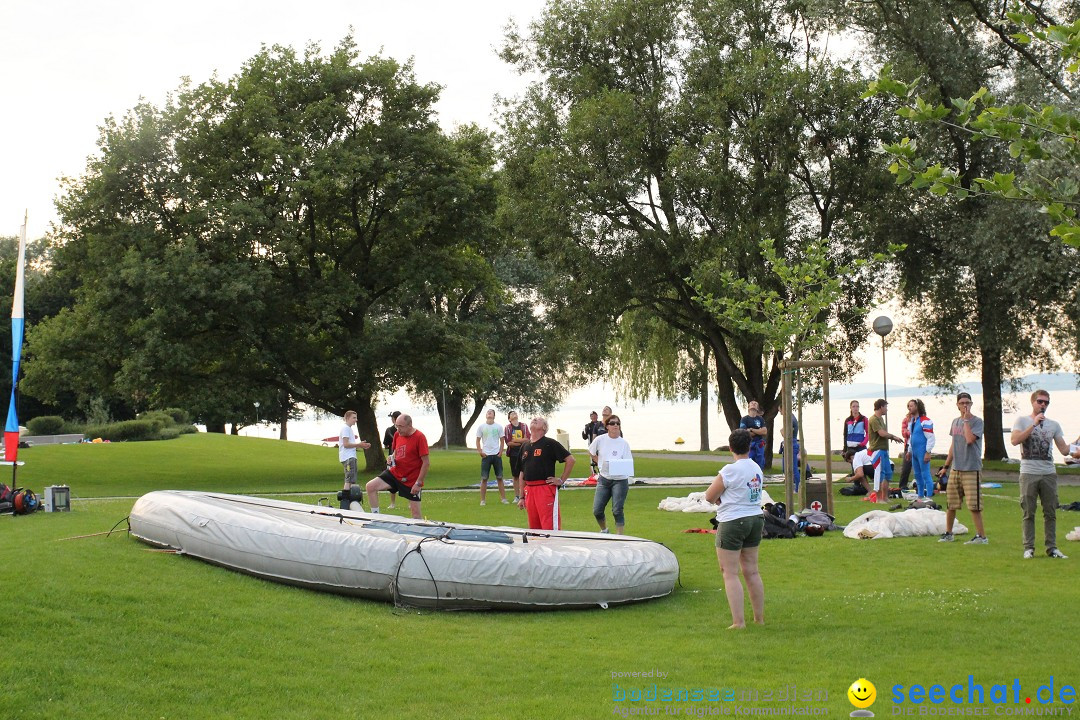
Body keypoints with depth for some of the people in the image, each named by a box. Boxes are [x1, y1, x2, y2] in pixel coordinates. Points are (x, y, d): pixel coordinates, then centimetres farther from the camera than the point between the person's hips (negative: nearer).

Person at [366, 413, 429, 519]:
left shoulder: (419, 437, -17)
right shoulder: (397, 435, 4)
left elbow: (426, 462, -17)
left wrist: (418, 483, -19)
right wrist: (392, 458, -2)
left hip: (412, 480, -6)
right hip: (395, 473, 6)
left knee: (415, 511, -4)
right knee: (370, 486, -6)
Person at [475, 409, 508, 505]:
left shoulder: (498, 427, 5)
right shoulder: (481, 426, 3)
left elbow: (501, 440, 7)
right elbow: (478, 441, 4)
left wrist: (501, 452, -4)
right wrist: (480, 452, -6)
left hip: (497, 455, 1)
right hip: (486, 455, -1)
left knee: (499, 477, 5)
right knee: (484, 478, 0)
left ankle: (503, 498, 9)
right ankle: (483, 500, 5)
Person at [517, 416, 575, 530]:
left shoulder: (550, 444, -3)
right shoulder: (525, 447, 16)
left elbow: (570, 459, -6)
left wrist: (562, 480, -7)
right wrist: (522, 497, 17)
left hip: (546, 489, -6)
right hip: (529, 490, 6)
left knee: (550, 528, -9)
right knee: (534, 528, 11)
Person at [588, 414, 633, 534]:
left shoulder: (624, 443, -5)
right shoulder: (600, 440, -1)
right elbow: (591, 453, 17)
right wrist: (600, 463, 6)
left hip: (620, 480, -3)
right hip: (603, 479, 3)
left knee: (617, 511, -6)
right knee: (597, 511, 4)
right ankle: (604, 530, 31)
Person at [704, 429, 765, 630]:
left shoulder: (730, 470, -17)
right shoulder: (757, 468, 6)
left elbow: (709, 497, -10)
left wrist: (719, 497, 10)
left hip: (732, 524, -7)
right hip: (755, 519, 7)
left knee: (730, 574, -1)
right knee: (751, 571, 15)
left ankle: (738, 621, -4)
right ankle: (759, 617, 21)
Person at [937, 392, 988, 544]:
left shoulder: (977, 421, -6)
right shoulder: (955, 422, 14)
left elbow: (970, 439, -23)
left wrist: (966, 419, -15)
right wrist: (945, 466, 21)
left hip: (971, 469, -7)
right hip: (955, 469, 7)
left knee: (974, 505, -8)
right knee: (950, 503, 12)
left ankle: (981, 536, -2)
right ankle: (948, 534, 24)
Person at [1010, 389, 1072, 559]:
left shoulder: (1053, 425, 14)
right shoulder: (1022, 421, 4)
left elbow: (1064, 449, 9)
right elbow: (1015, 440, -14)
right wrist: (1034, 424, -14)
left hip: (1049, 474, 3)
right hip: (1029, 473, -3)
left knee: (1050, 513, 5)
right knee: (1029, 513, 0)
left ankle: (1052, 547, 11)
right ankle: (1028, 548, 5)